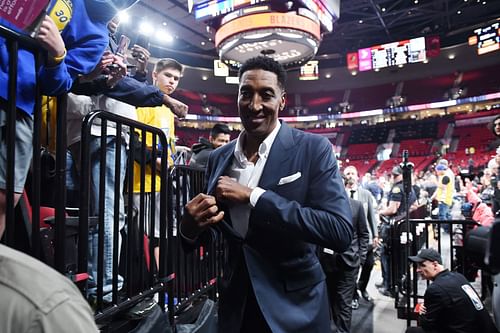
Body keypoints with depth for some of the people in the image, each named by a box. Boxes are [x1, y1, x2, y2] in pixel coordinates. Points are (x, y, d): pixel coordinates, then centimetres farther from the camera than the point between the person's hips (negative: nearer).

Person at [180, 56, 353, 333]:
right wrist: (190, 227, -15)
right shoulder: (218, 158, 0)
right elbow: (212, 228, 8)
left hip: (294, 309, -3)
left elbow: (340, 232, -22)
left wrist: (253, 196, -24)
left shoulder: (313, 149, -12)